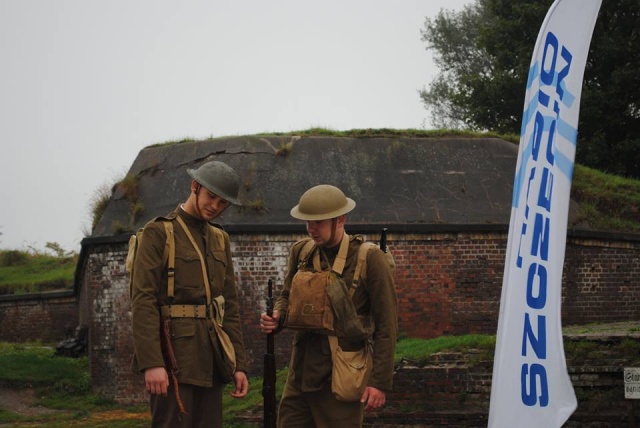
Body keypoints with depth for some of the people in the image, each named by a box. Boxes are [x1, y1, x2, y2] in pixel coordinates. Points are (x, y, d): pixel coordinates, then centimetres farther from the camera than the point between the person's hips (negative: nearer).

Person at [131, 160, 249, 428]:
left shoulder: (219, 240, 17)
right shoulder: (158, 232, -4)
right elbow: (143, 300, -13)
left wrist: (239, 364, 9)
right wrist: (151, 363, -22)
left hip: (209, 359, 7)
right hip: (173, 356, -7)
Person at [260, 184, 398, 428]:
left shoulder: (369, 258, -10)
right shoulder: (301, 251, 6)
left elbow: (386, 325, -9)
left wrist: (380, 382, -13)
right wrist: (277, 317, -5)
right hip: (302, 372, 6)